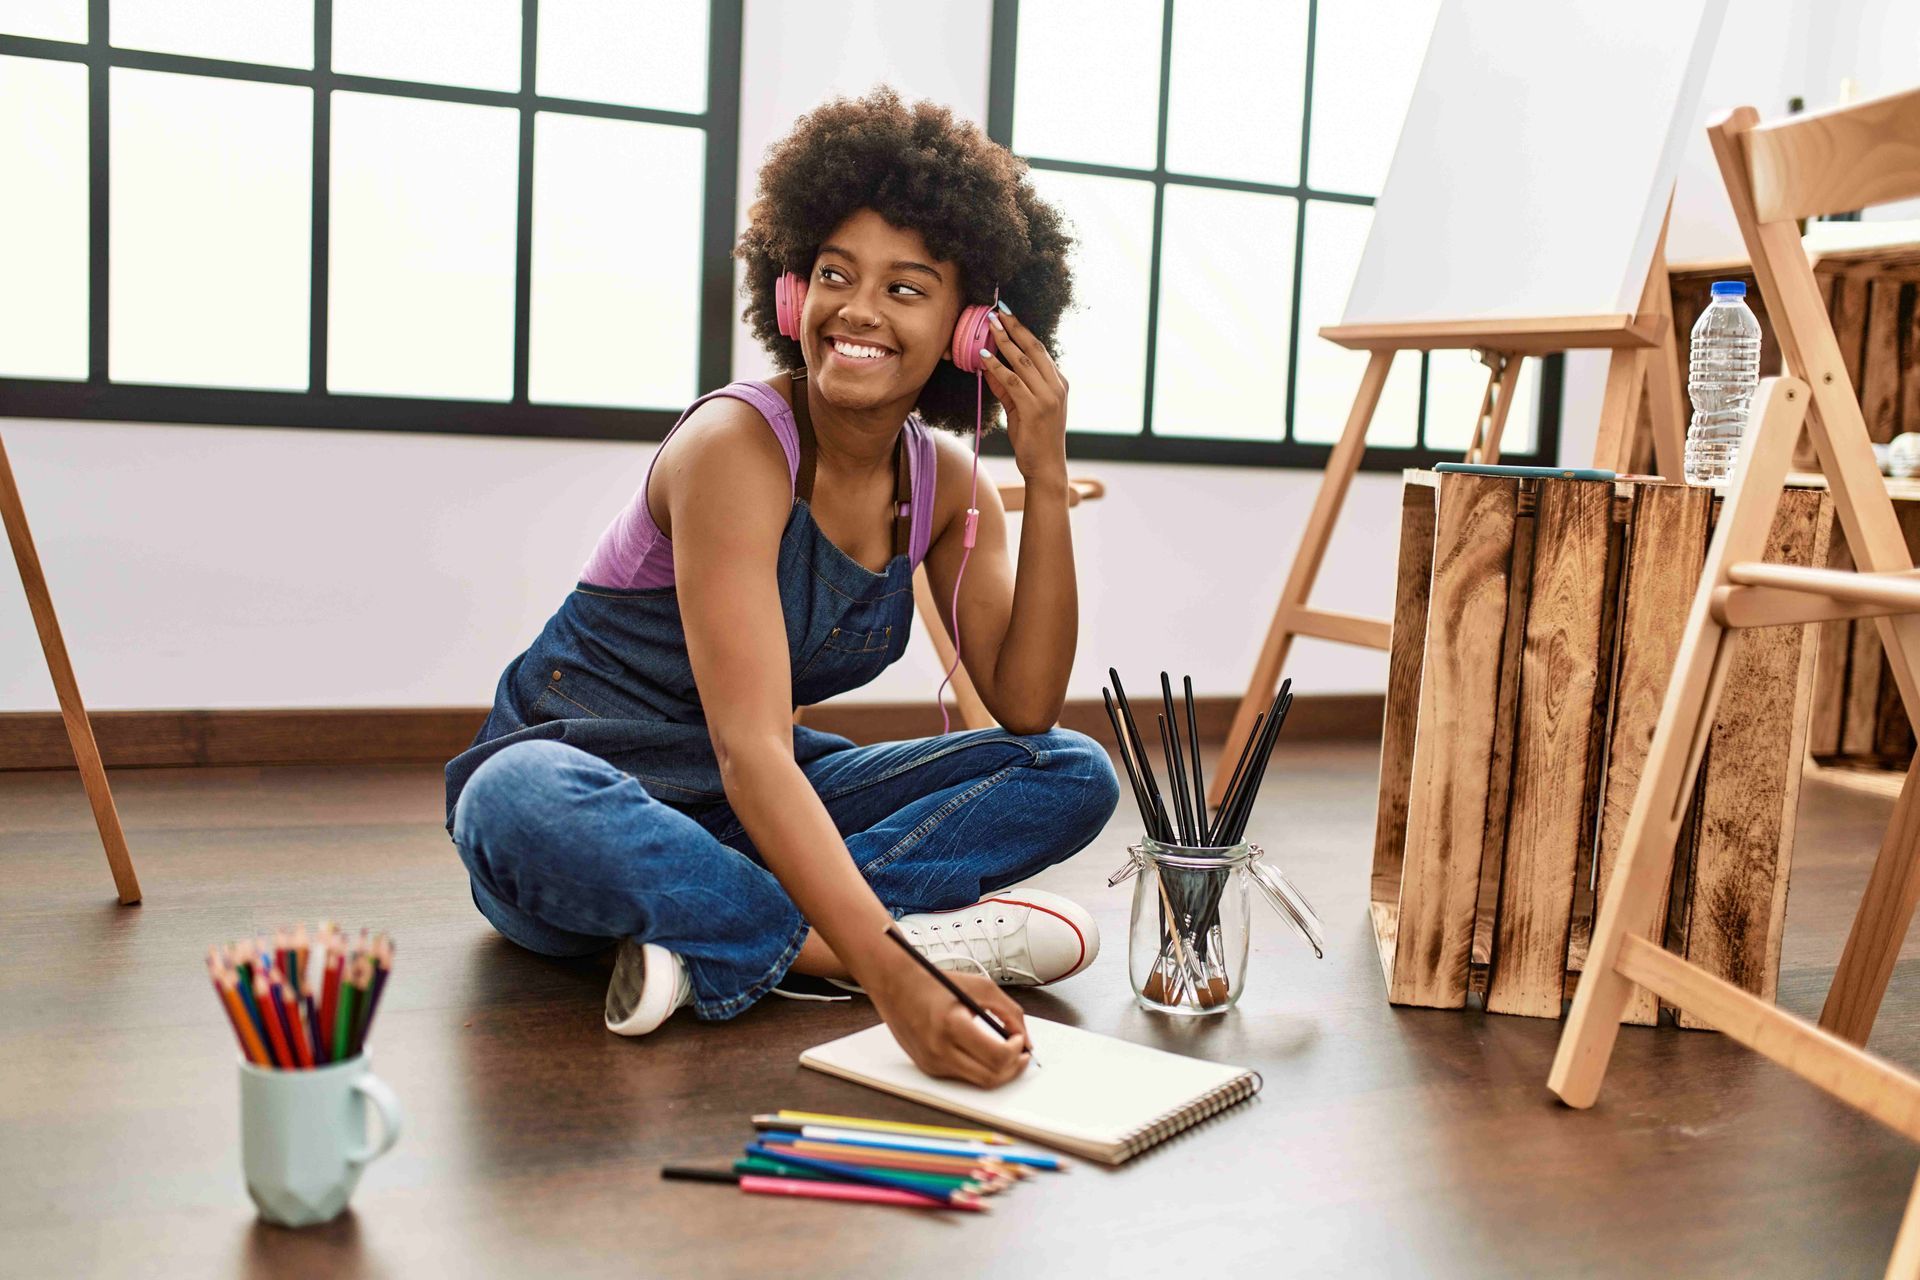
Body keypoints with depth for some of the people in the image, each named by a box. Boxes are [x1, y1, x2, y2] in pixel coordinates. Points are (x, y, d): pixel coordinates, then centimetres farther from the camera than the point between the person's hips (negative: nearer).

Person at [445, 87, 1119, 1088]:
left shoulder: (942, 480, -2)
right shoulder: (738, 445, -23)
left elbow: (1024, 709, -9)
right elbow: (749, 748, -33)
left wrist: (1046, 480, -17)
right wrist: (887, 974, -45)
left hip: (754, 814, 6)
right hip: (583, 769, -6)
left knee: (1076, 775, -10)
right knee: (526, 805, -42)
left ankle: (716, 940, -24)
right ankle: (869, 941, -28)